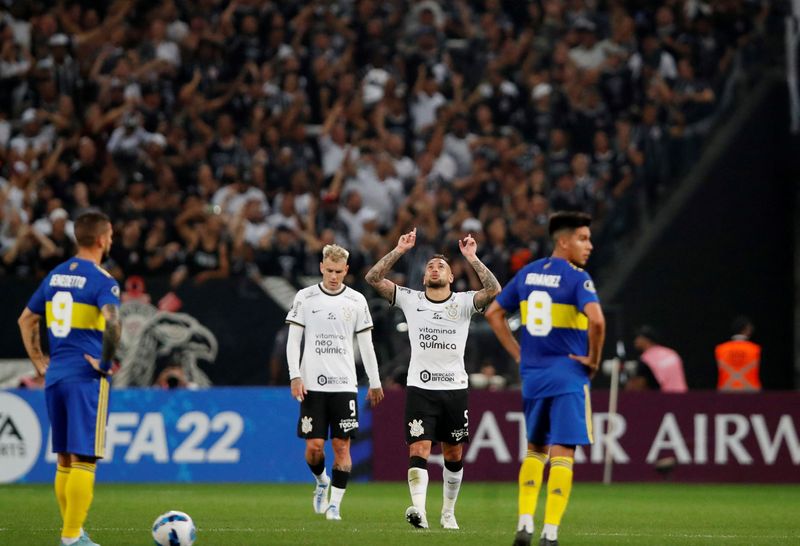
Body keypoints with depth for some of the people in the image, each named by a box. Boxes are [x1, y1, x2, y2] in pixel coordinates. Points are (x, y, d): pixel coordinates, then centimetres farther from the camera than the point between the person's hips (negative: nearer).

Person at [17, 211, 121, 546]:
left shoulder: (55, 276, 13)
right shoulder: (102, 281, -10)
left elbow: (26, 320, 21)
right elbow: (112, 323, -27)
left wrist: (39, 362, 21)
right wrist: (105, 362, -14)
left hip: (55, 377, 7)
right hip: (86, 379, -7)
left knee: (64, 460, 14)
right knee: (83, 459, -5)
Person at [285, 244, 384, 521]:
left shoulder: (356, 301, 5)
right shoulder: (305, 297, 2)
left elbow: (366, 344, 11)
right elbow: (293, 340, 2)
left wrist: (375, 382, 11)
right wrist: (295, 377, -8)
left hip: (344, 384, 1)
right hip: (312, 384, -1)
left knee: (342, 445, -3)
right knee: (314, 445, -6)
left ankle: (334, 504, 2)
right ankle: (321, 482, 24)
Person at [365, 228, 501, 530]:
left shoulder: (464, 302, 3)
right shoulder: (410, 300, 5)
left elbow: (494, 290, -15)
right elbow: (373, 278, -1)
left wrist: (472, 258, -16)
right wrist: (399, 250, -7)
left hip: (455, 388, 1)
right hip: (420, 388, -1)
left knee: (454, 454, 9)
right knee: (418, 450, -15)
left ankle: (448, 512, 25)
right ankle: (419, 510, -29)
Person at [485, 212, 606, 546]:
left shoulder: (527, 274, 9)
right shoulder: (577, 278, -12)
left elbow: (493, 313, 14)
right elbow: (596, 320, -27)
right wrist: (593, 358, -12)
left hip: (532, 375, 6)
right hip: (568, 375, -6)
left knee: (535, 449, 20)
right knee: (562, 454, -3)